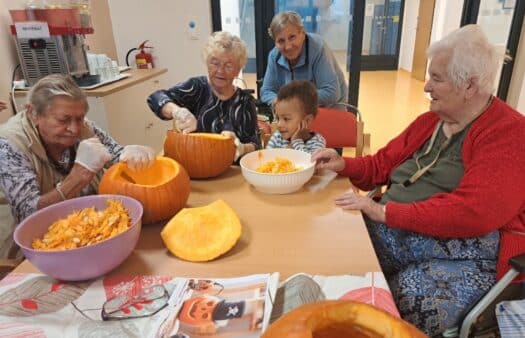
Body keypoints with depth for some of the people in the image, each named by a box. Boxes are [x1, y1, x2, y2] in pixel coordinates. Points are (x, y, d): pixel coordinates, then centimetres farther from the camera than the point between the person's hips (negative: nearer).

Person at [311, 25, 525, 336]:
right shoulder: (429, 121, 13)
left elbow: (473, 212, -23)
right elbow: (384, 163, 20)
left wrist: (385, 212, -23)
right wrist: (344, 165, 1)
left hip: (466, 259, -6)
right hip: (391, 234, 6)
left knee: (407, 298, -30)